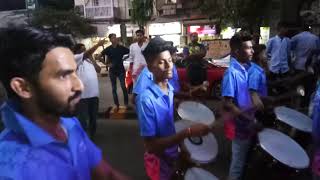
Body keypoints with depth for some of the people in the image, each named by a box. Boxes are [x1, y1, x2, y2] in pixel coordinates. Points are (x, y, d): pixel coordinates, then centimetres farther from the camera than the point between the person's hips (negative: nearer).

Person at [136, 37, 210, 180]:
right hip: (158, 160, -6)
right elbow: (151, 145, -27)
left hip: (174, 154, 6)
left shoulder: (171, 90, -7)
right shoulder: (146, 99, -27)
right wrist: (188, 132, -32)